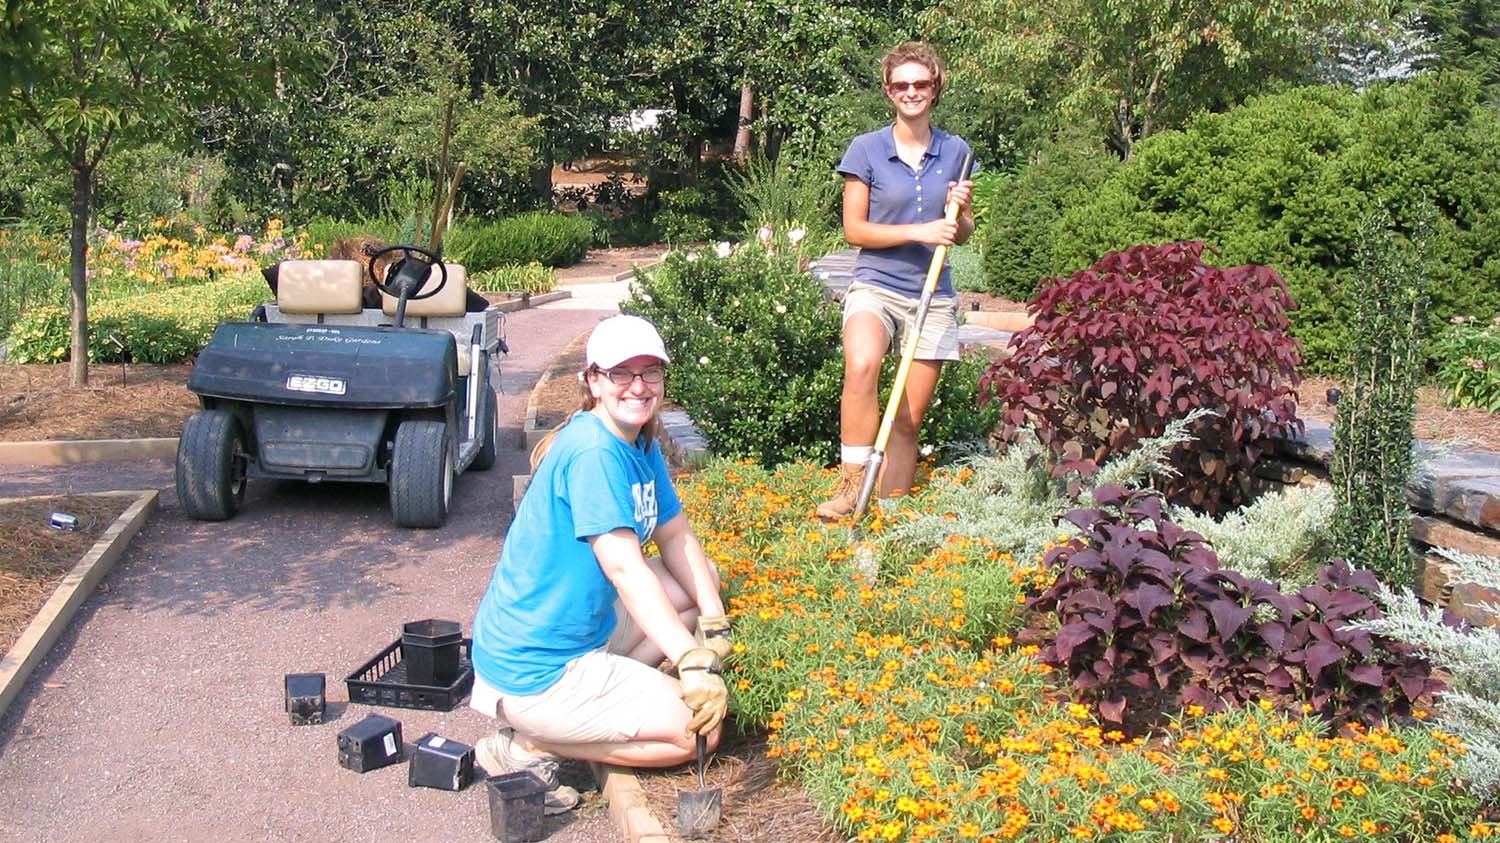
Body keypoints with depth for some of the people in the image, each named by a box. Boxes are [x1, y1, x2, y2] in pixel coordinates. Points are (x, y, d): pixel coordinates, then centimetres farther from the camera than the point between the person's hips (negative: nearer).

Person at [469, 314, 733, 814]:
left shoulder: (643, 446, 7)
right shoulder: (593, 451, -22)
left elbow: (677, 538, 9)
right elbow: (624, 568, -30)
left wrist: (714, 622, -7)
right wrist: (692, 661, -37)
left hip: (585, 629, 10)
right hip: (534, 672, -10)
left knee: (701, 578, 16)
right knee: (698, 729, -8)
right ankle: (529, 745, -3)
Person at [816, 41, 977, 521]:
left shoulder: (955, 152, 9)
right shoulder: (867, 149, 0)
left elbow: (963, 234, 16)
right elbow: (854, 229, -3)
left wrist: (961, 209, -6)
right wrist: (918, 232, -13)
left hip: (933, 297, 3)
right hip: (876, 287, -3)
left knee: (909, 419, 3)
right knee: (861, 365, -35)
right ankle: (852, 486, -27)